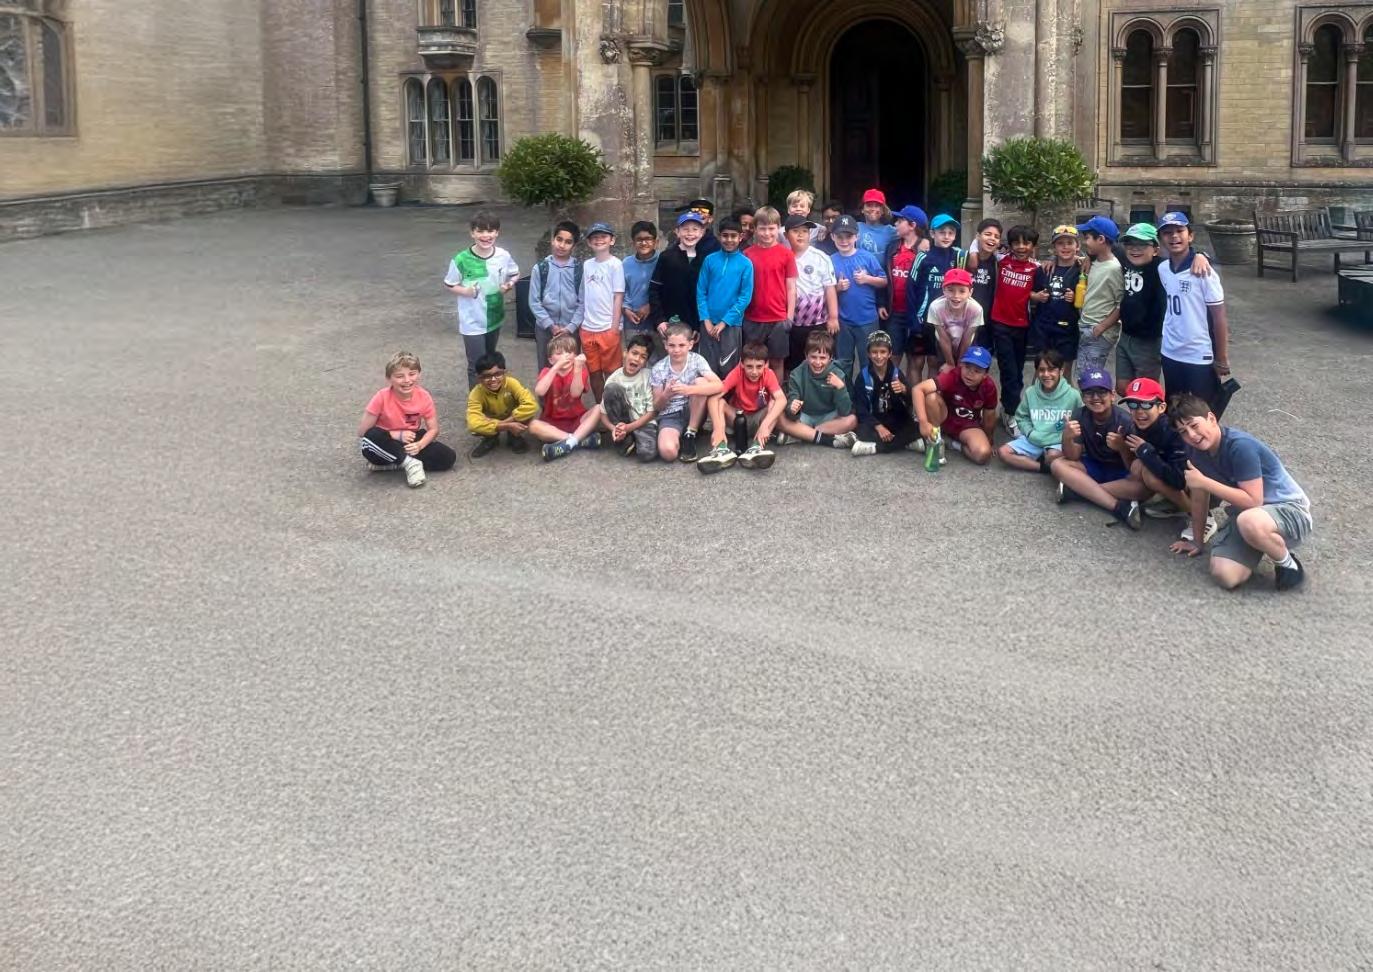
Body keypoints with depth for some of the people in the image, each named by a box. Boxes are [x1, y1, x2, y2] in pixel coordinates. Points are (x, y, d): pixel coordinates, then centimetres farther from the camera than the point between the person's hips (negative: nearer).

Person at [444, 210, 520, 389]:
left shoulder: (503, 256, -10)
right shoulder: (461, 260, -18)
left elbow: (515, 274, 10)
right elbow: (449, 285, -5)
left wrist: (509, 284, -11)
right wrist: (465, 291, -23)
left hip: (494, 319, 4)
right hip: (472, 322, -4)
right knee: (477, 366, -2)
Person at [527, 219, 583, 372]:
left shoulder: (580, 268, -2)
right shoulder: (540, 268, -2)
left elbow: (583, 302, -2)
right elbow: (534, 302, -2)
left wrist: (571, 327, -10)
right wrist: (551, 326, -9)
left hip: (571, 329, 0)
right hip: (545, 329, 0)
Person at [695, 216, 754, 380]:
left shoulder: (746, 264, -3)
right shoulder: (710, 260, 2)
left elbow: (745, 297, -6)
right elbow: (701, 291, 2)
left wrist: (724, 322, -11)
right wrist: (706, 320, -8)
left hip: (732, 324, -1)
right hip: (709, 323, 2)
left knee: (728, 369, 4)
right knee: (708, 368, 5)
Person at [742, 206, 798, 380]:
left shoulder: (786, 254, -1)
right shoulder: (747, 254, 2)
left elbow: (791, 287, 2)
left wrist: (789, 316, -2)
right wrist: (740, 314, 3)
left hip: (778, 319, -1)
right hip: (753, 319, 1)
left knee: (776, 362, 8)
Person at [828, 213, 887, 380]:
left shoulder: (867, 257, -3)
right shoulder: (831, 261, 1)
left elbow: (884, 281, 2)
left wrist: (867, 279, -14)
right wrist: (837, 288, -13)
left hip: (867, 319, -1)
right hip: (843, 320, 1)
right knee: (843, 362, 12)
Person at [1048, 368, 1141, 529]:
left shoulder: (1125, 421, -23)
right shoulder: (1080, 416, -13)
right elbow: (1073, 457, -11)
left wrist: (1122, 448, -40)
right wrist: (1067, 438, -32)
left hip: (1120, 472, -3)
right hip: (1093, 466, 3)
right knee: (1057, 465, -23)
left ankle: (1077, 488, -26)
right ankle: (1119, 507, -29)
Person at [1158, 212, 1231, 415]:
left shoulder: (1203, 271, -15)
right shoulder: (1162, 269, 0)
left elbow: (1219, 317, -12)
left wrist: (1222, 361, -11)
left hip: (1200, 357, -5)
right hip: (1170, 354, 6)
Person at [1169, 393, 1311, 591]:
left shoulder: (1240, 446, -26)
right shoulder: (1195, 451, -5)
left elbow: (1253, 501, -28)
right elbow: (1199, 498, 8)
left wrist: (1205, 482, -27)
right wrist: (1197, 541, 16)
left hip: (1290, 510, -7)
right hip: (1247, 514, 7)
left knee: (1249, 522, -42)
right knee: (1225, 576, -18)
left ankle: (1288, 564, -11)